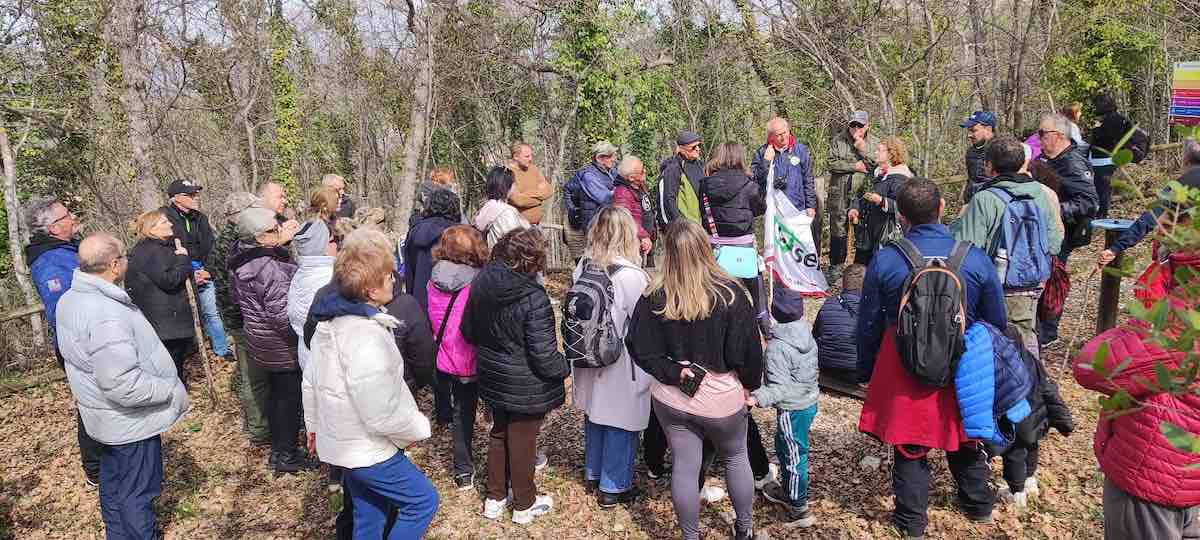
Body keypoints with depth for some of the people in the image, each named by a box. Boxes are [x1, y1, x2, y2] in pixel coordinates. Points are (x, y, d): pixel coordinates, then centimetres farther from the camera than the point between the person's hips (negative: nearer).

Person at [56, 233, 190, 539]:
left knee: (113, 481, 25)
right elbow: (125, 386, -35)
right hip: (131, 421, -10)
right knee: (138, 492, 7)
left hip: (106, 418, 10)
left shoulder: (70, 299, -2)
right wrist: (171, 391, -20)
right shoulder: (106, 316, -33)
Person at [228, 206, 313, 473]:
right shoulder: (270, 268, -28)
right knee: (290, 395, 4)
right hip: (282, 345, -9)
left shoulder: (240, 260, 2)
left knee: (275, 391, 21)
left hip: (259, 339, 9)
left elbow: (237, 297, 15)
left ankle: (278, 448, 34)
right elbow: (283, 315, -28)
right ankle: (286, 455, 15)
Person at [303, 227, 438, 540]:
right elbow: (382, 414, -29)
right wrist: (417, 429, -12)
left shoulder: (331, 321, 1)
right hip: (368, 451, -9)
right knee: (423, 500, 5)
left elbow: (310, 382, 12)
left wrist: (315, 424, 25)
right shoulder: (368, 338, -31)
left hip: (340, 442, 9)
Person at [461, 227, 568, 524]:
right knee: (523, 442, 13)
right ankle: (524, 505, 33)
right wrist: (564, 368, -6)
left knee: (499, 434, 24)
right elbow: (544, 355, -25)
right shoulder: (534, 299, -29)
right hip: (526, 387, -6)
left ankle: (495, 498, 39)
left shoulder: (481, 283, -8)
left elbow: (467, 331, 5)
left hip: (493, 379, 6)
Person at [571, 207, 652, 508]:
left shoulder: (583, 267, -7)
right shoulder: (631, 276, -24)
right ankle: (613, 488, 24)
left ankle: (593, 473, 41)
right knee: (620, 424, 10)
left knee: (594, 416, 23)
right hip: (621, 367, -6)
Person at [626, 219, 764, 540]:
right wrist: (751, 383, 4)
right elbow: (747, 348, -11)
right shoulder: (730, 294, -18)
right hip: (722, 399, -1)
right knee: (736, 458, 22)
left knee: (685, 466, 13)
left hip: (671, 399, 1)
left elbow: (640, 348, -10)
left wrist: (672, 373, -9)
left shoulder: (654, 298, -12)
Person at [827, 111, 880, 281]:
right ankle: (836, 267, 14)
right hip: (840, 194, 0)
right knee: (838, 230, 5)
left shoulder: (874, 143, 7)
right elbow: (832, 164, -7)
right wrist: (855, 166, -10)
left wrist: (863, 149, -13)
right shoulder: (838, 141, 3)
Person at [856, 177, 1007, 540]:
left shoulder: (884, 261, -13)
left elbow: (868, 325, -4)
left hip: (904, 371, -2)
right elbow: (997, 323, 2)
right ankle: (979, 505, 43)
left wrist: (865, 372, 10)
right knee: (964, 436, 23)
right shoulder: (976, 259, -10)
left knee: (909, 446, 13)